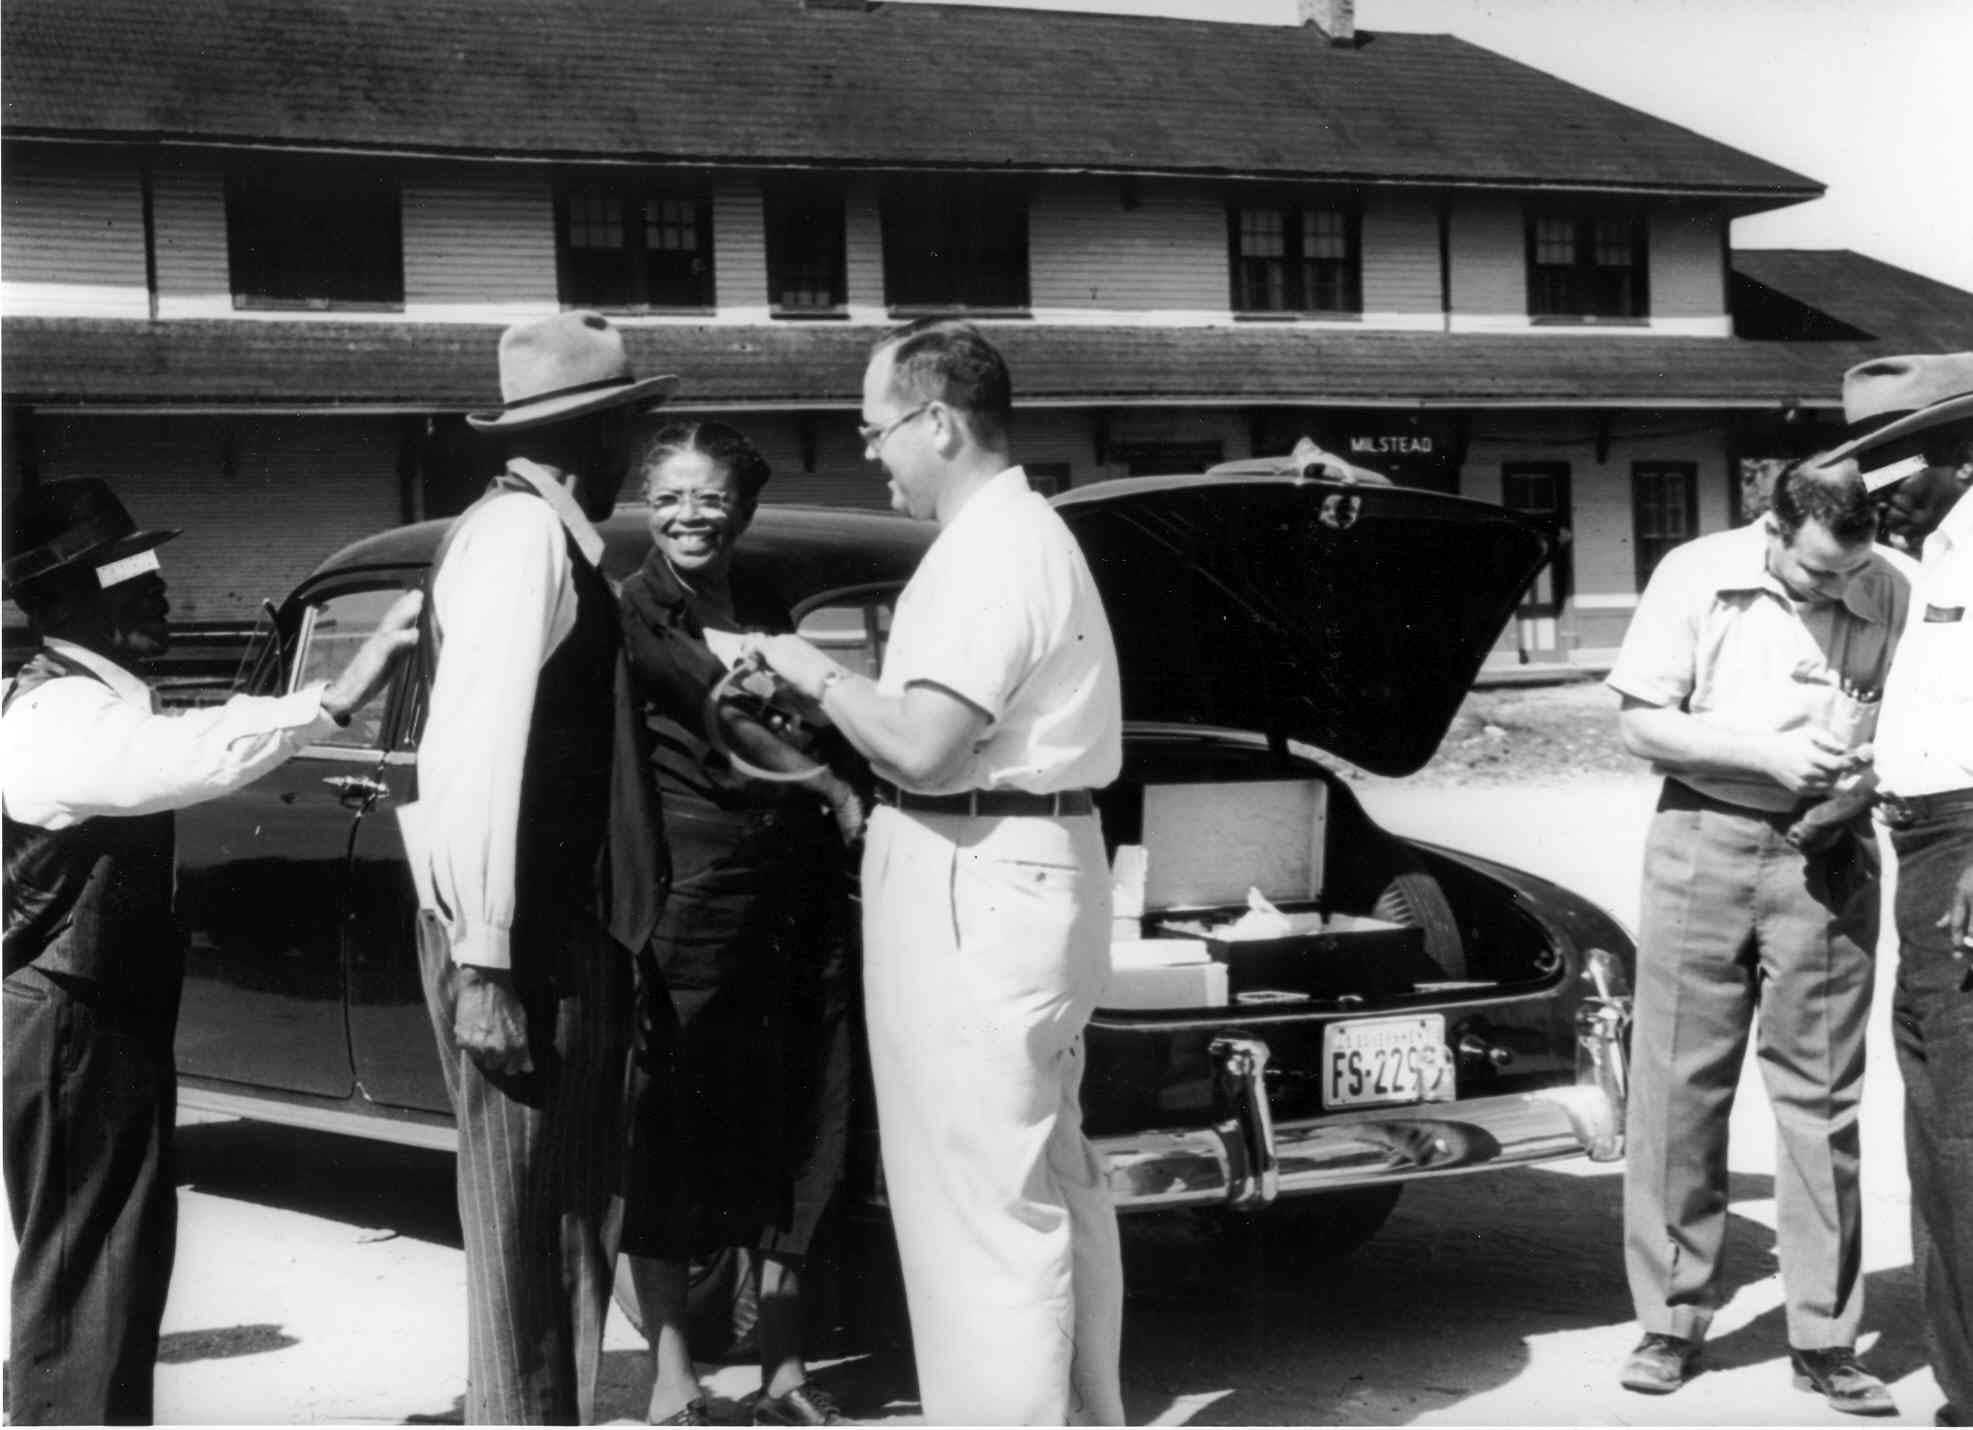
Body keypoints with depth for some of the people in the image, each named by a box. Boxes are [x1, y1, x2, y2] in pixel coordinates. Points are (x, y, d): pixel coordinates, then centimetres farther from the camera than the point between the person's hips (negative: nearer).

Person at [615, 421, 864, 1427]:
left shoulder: (769, 613, 16)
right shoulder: (631, 615, -3)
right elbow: (718, 721, -12)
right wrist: (834, 786, -16)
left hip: (799, 893, 6)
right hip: (688, 897, -6)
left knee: (792, 1137, 9)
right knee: (675, 1137, -1)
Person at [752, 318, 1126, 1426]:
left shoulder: (993, 552, -17)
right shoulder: (1024, 533, 17)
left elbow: (922, 745, -24)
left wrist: (817, 675, -9)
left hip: (976, 888, -11)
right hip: (1032, 870, 11)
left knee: (982, 1195, -6)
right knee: (1054, 1180, 18)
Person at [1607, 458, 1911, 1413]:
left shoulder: (1893, 598, -1)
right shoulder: (1697, 578, -3)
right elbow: (1641, 724, -2)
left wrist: (1875, 761, -11)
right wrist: (1771, 753, -12)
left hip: (1828, 858, 0)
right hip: (1703, 841, 0)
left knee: (1821, 1098, 2)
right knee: (1680, 1088, 3)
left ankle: (1825, 1338, 9)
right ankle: (1672, 1319, 13)